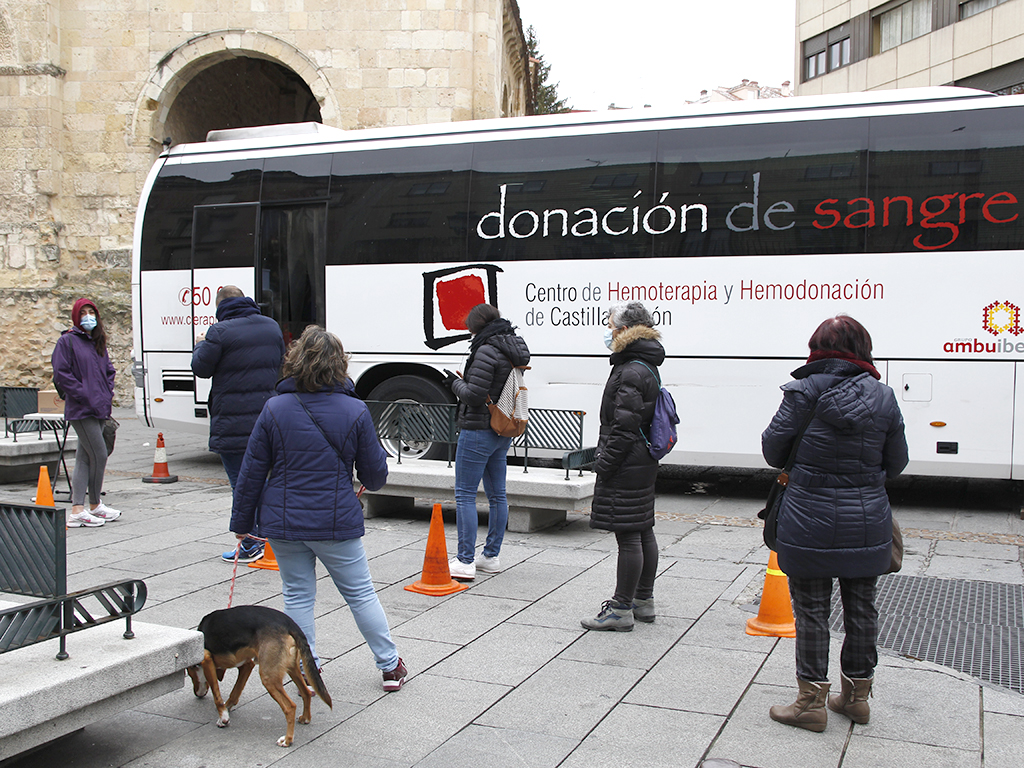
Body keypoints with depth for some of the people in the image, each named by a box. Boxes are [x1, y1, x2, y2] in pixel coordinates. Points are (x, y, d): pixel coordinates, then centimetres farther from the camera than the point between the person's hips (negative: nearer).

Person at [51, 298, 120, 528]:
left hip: (98, 409, 8)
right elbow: (61, 374, -11)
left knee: (84, 458, 7)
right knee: (99, 455, -8)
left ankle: (78, 510, 9)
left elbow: (108, 370, 25)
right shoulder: (67, 341, -5)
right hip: (81, 410, -8)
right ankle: (95, 505, 9)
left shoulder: (98, 342, 17)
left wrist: (108, 394, 9)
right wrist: (84, 395, -14)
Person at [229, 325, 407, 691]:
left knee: (298, 596, 13)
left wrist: (241, 521, 10)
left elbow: (252, 472, -1)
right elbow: (375, 475, -1)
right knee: (360, 593, 12)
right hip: (337, 523, 0)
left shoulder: (275, 409, -6)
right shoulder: (356, 411, -8)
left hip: (283, 523, 1)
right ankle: (390, 666, 21)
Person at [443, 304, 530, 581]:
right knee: (497, 494, 14)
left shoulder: (487, 351, -19)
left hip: (479, 431, -9)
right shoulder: (515, 350, 10)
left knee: (465, 495, -3)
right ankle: (491, 557, 24)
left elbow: (474, 396, -21)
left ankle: (465, 562, -3)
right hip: (503, 433, 9)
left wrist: (455, 383, -3)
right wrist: (463, 382, 12)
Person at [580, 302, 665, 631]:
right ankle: (643, 601, 26)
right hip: (643, 464, 11)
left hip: (626, 467, -11)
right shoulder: (647, 368, 14)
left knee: (628, 536, -4)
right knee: (643, 532, 16)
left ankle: (621, 609, 3)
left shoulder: (631, 373, -19)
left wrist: (603, 465, -15)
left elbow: (624, 429, -22)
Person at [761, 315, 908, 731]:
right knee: (861, 607, 16)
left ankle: (812, 702, 13)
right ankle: (856, 695, 30)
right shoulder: (883, 396, 0)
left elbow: (772, 449, -6)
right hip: (868, 521, 4)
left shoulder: (805, 392, -12)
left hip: (811, 521, -4)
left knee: (812, 610, 6)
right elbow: (896, 463, 6)